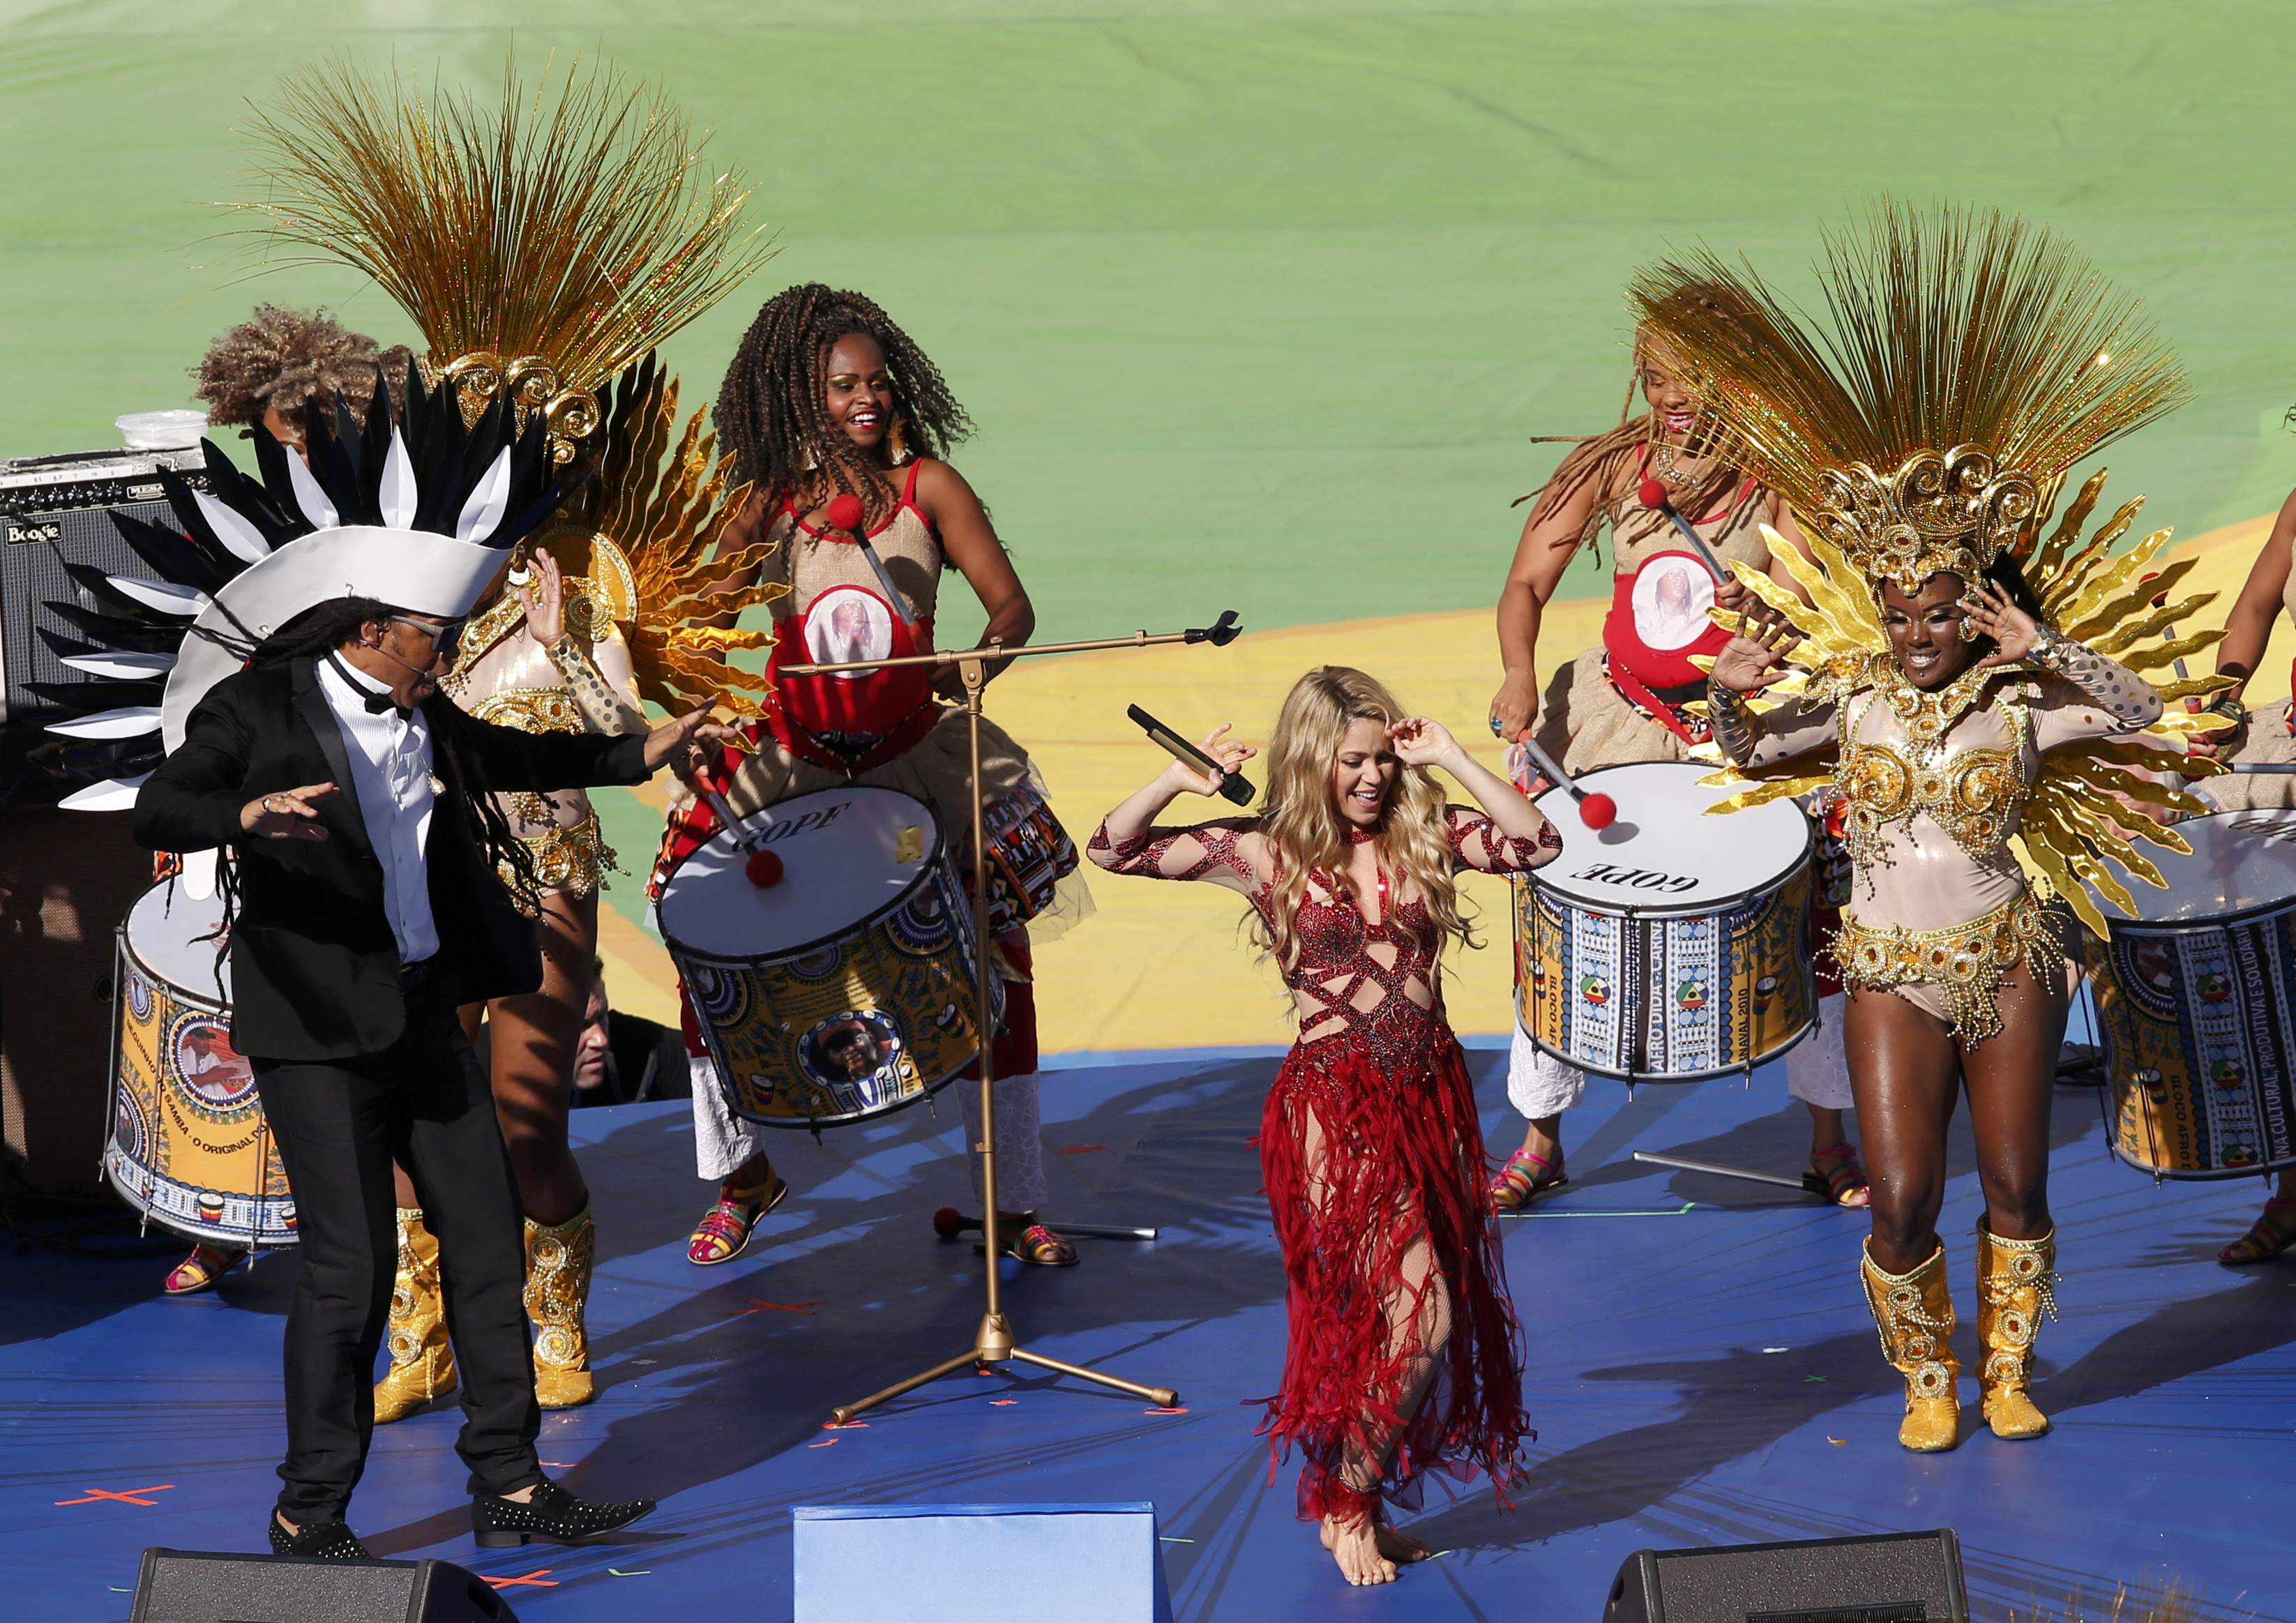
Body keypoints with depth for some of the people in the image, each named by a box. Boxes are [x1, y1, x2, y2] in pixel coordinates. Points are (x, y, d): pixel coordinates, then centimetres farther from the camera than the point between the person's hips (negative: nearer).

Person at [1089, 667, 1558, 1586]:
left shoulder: (1424, 835, 3)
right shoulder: (1266, 853, -3)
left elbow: (1536, 843, -11)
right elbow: (1114, 851, -4)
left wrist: (1451, 760, -14)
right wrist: (1181, 781, -19)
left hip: (1430, 1094, 5)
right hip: (1335, 1104, -5)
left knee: (1436, 1319, 11)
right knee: (1420, 1313, -13)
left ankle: (1354, 1496, 28)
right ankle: (1347, 1504, 5)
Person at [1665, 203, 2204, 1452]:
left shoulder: (2018, 708, -5)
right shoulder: (1854, 699, -1)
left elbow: (2136, 709, -16)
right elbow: (1748, 750, 6)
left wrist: (2043, 651, -25)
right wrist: (1729, 691, -14)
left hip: (2008, 966, 0)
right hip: (1894, 975, 0)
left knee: (2016, 1184, 7)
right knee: (1904, 1204, -4)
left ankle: (2007, 1369, 27)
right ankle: (1927, 1380, 17)